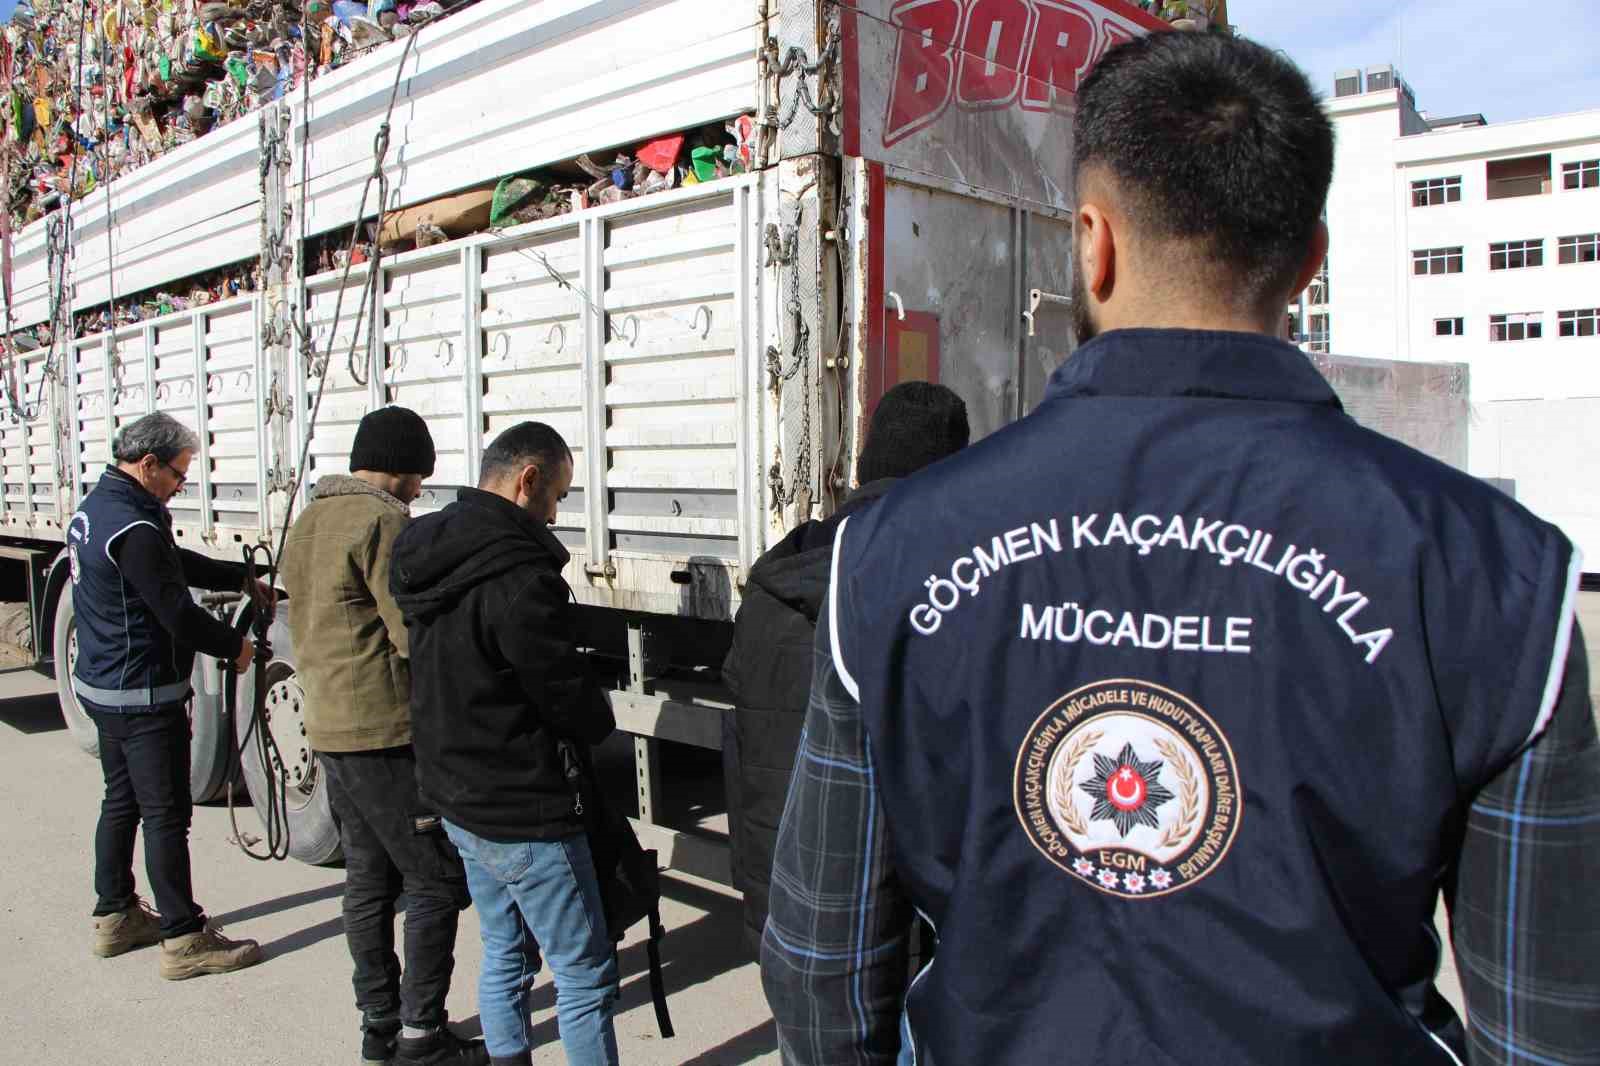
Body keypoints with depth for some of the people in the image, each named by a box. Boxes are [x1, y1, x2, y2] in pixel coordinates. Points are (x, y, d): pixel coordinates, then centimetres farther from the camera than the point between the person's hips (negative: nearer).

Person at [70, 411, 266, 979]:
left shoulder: (93, 508, 10)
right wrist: (235, 646, -7)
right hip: (144, 696, -10)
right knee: (166, 815, -3)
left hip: (101, 686, 10)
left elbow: (177, 562, 19)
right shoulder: (133, 527, -24)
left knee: (121, 802, 20)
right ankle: (185, 940, 4)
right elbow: (177, 612, -22)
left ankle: (115, 917, 31)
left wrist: (241, 579, 16)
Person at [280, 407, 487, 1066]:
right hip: (389, 733, -9)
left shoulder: (308, 523, 15)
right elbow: (419, 636, -19)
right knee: (437, 882, 0)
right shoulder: (383, 522, -15)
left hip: (328, 728, 10)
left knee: (370, 880, 16)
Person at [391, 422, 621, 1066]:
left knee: (504, 953, 23)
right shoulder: (518, 576, -25)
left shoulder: (423, 557, 4)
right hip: (523, 814, -9)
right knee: (586, 972, 4)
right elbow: (565, 692, -18)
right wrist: (601, 730, 3)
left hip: (455, 796, 9)